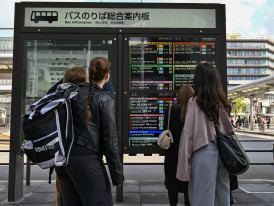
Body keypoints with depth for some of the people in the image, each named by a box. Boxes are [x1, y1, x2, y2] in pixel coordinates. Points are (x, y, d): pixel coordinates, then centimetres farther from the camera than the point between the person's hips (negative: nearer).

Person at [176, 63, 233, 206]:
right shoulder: (222, 103, 8)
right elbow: (229, 130, 10)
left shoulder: (195, 102, -8)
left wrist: (184, 163, -8)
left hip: (204, 151, -5)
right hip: (223, 151, 6)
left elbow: (188, 133, -10)